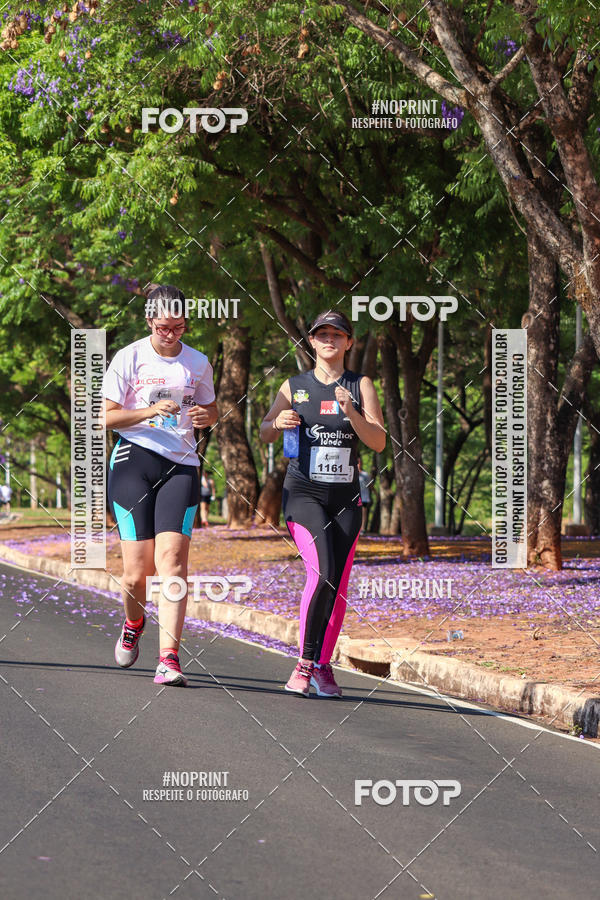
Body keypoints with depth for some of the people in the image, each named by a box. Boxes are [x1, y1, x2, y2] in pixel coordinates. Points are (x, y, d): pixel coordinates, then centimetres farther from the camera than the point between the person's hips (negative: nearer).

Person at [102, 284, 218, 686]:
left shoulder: (198, 363, 10)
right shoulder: (130, 358, 1)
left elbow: (211, 409, 25)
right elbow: (106, 416, -1)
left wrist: (205, 416, 1)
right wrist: (150, 411, -16)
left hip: (181, 466, 2)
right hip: (133, 461, -2)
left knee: (172, 557, -15)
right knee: (137, 569, -3)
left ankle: (169, 658, -19)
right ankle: (134, 623, 33)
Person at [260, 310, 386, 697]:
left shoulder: (361, 386, 7)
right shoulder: (295, 386, 7)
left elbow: (379, 442, -1)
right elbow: (266, 432, 18)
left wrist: (350, 412, -16)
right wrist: (278, 423, -5)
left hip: (346, 497, 2)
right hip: (303, 493, -2)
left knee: (339, 586, 1)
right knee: (323, 572, -21)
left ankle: (322, 666, 14)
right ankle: (305, 662, -12)